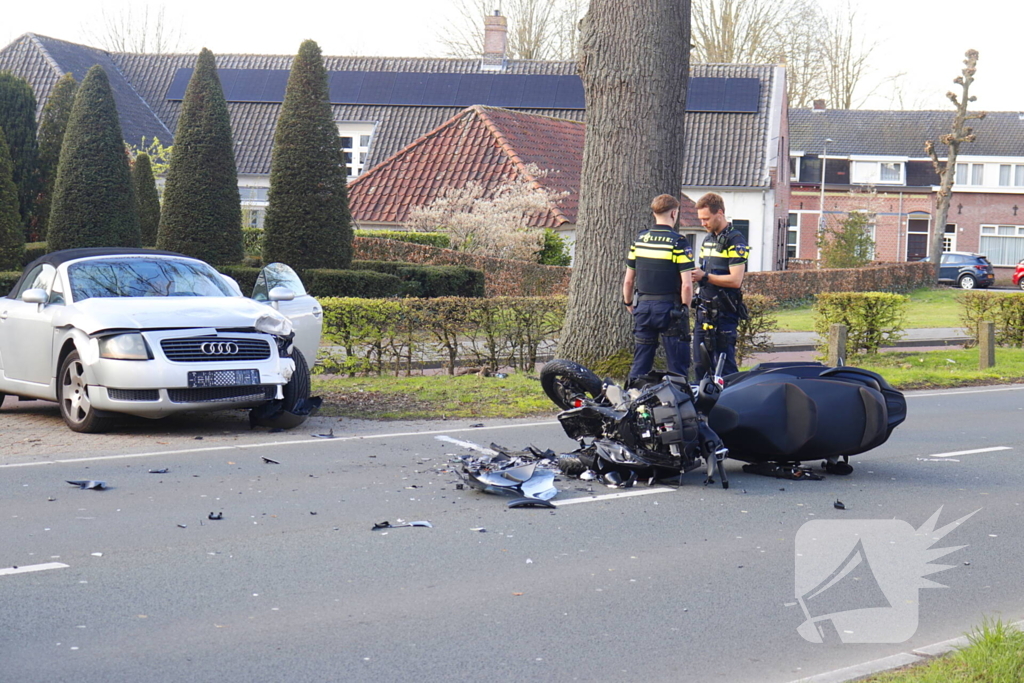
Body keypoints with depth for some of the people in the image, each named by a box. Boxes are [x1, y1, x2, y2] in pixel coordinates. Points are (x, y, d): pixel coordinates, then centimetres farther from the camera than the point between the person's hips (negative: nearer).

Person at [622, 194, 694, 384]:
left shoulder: (640, 239, 5)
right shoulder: (678, 242, -10)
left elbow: (628, 280, 8)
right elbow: (686, 284, -14)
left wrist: (629, 304, 23)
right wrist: (685, 309, 1)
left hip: (643, 306, 5)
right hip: (669, 307, -5)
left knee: (640, 364, 10)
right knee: (677, 367, 1)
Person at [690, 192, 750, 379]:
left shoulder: (735, 241, -9)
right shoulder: (707, 239, 18)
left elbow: (735, 280, -18)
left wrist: (705, 276, -16)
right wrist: (693, 274, 7)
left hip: (724, 312, -8)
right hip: (704, 310, 8)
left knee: (724, 365, -7)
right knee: (700, 364, 8)